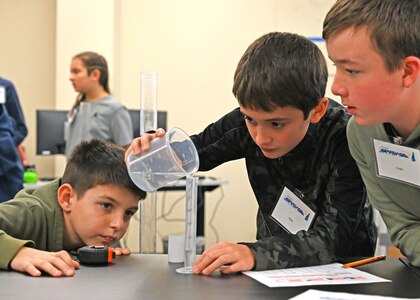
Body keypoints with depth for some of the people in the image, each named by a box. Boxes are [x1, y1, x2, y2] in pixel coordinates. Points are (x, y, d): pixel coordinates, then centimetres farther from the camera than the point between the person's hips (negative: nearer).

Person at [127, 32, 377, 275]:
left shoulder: (345, 139, -25)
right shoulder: (250, 118, -13)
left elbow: (334, 238, -31)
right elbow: (198, 150, 4)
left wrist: (256, 254, -45)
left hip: (342, 266, -2)